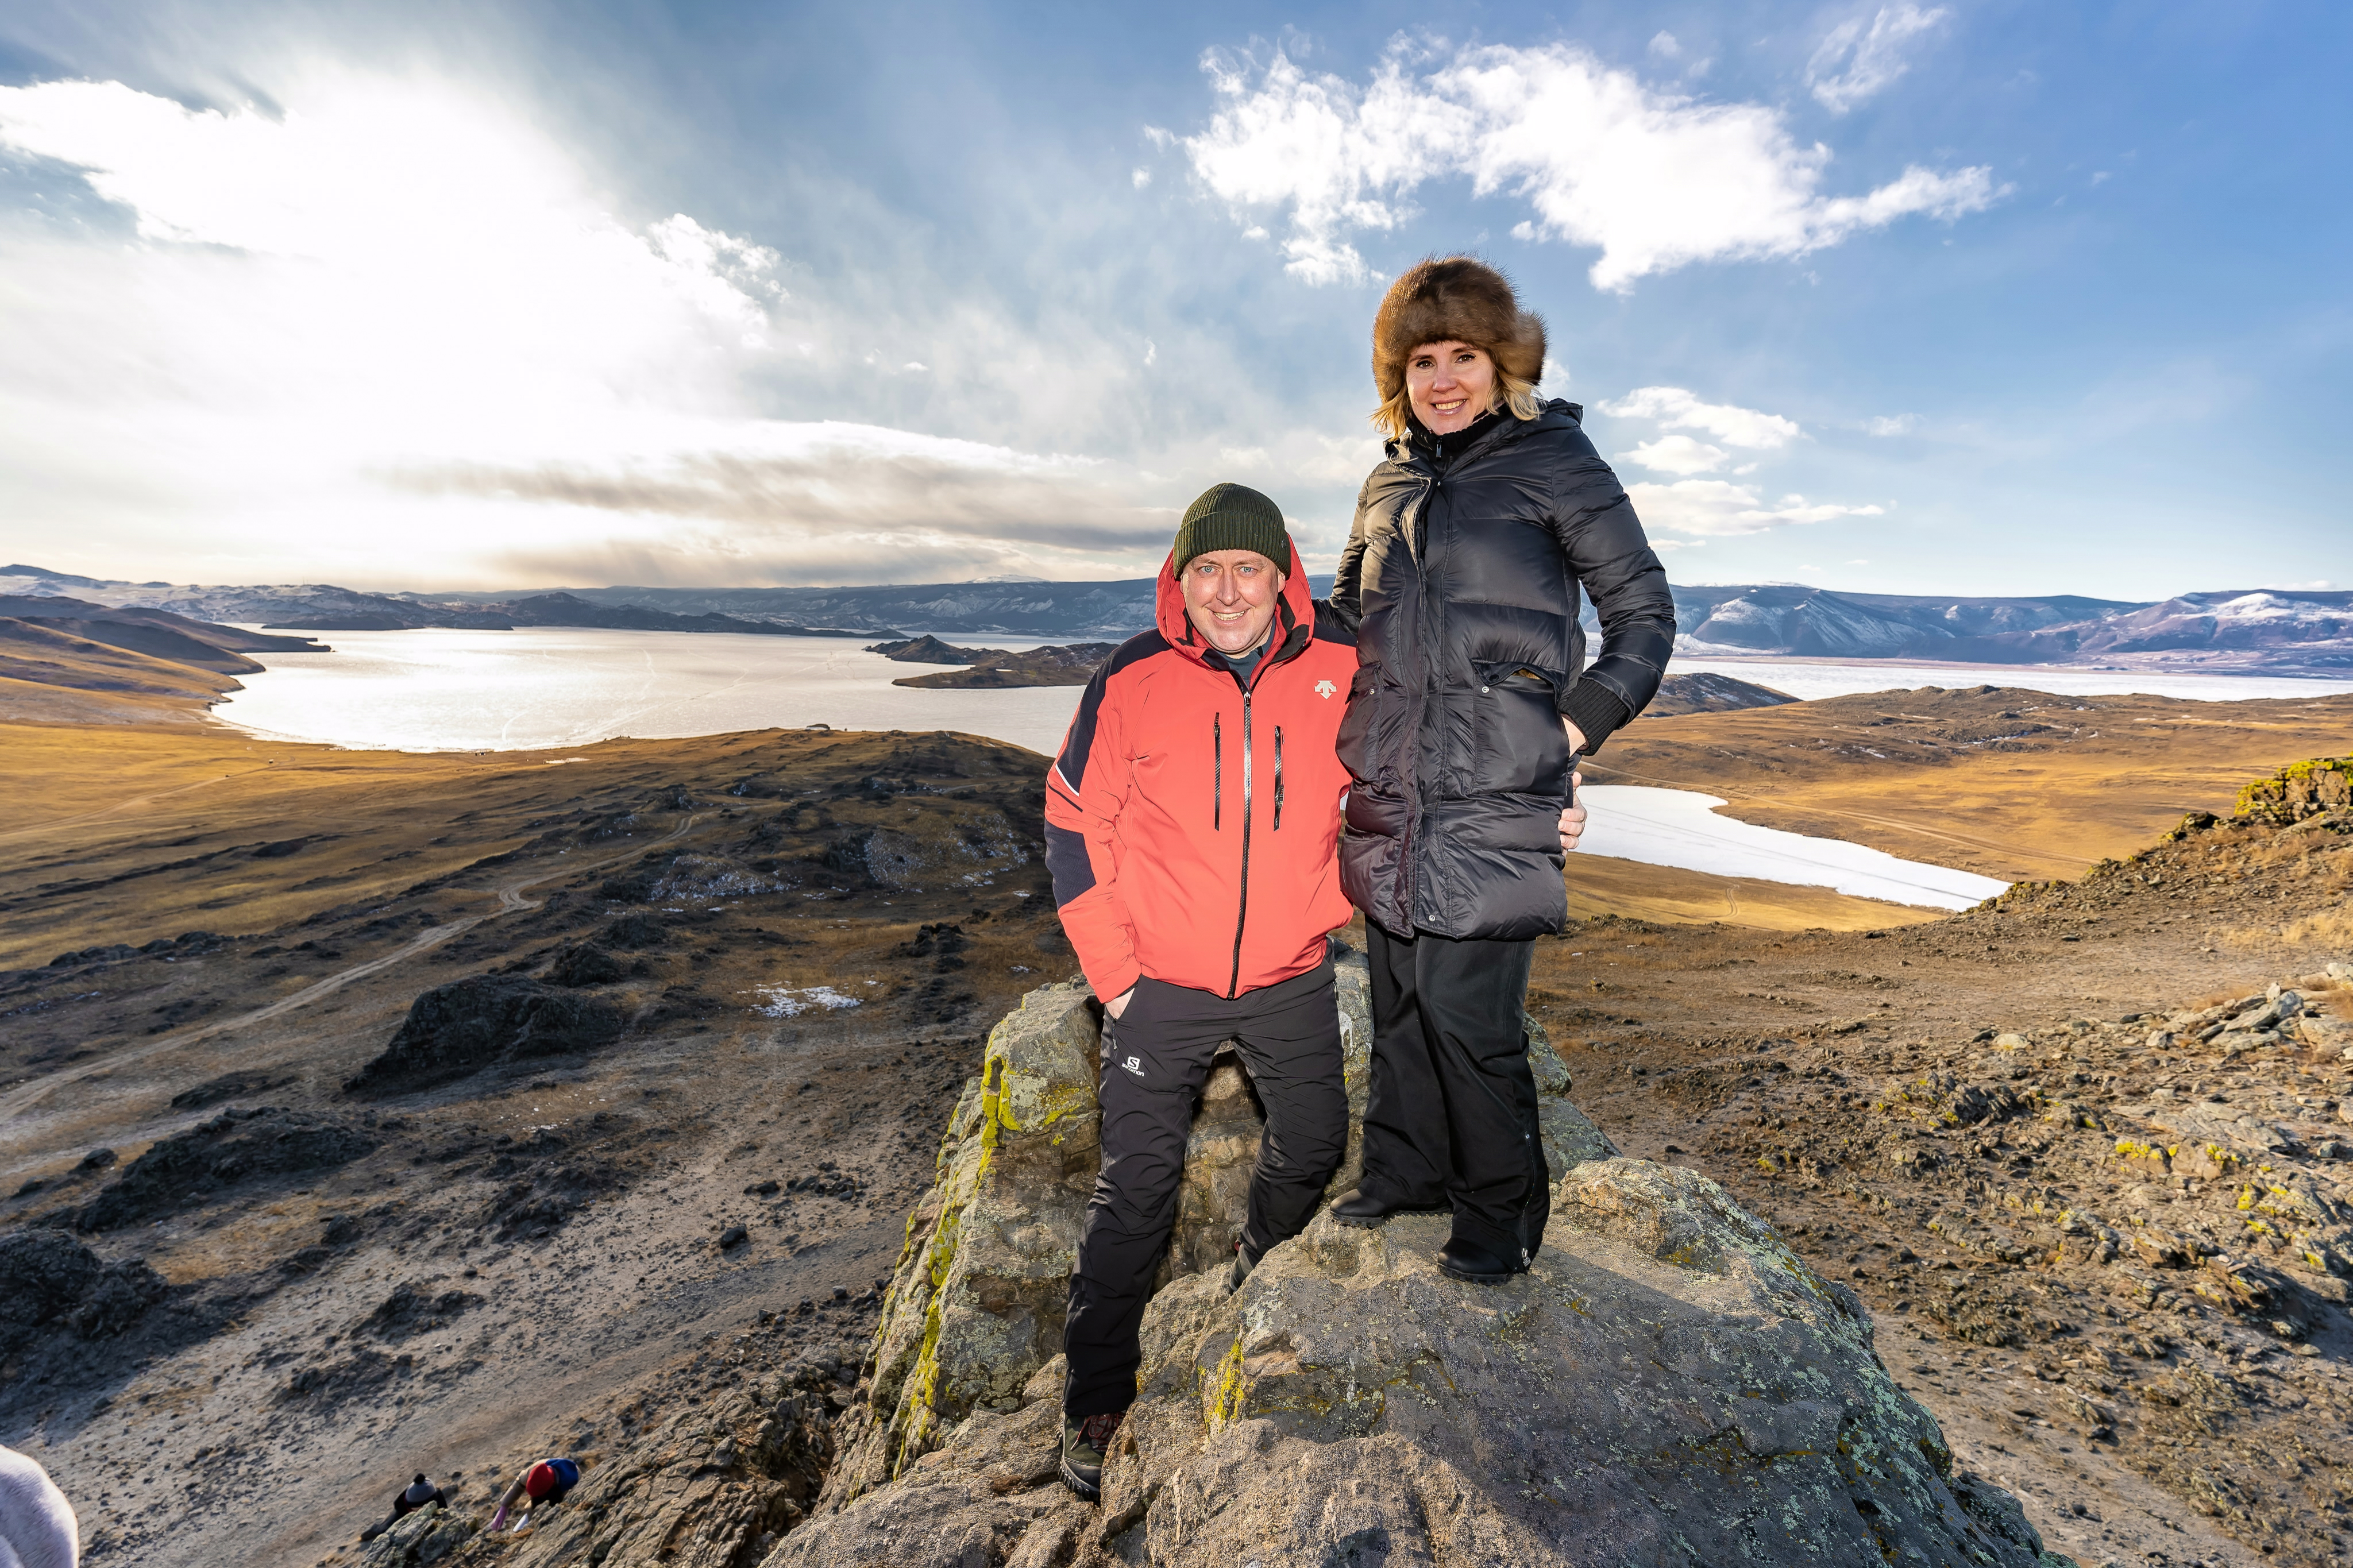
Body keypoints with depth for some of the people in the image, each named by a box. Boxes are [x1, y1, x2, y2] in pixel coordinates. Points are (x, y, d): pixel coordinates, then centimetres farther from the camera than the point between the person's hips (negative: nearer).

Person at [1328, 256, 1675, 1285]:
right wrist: (1345, 720, 17)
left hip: (1493, 794, -5)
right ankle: (1406, 1169, 35)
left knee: (1466, 1009, -3)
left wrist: (1580, 724, -8)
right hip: (1389, 790, 6)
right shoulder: (1392, 480, 16)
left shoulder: (1553, 457, 2)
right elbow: (1347, 614, 28)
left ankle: (1502, 1211, 22)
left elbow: (1644, 612, 4)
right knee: (1397, 998, 14)